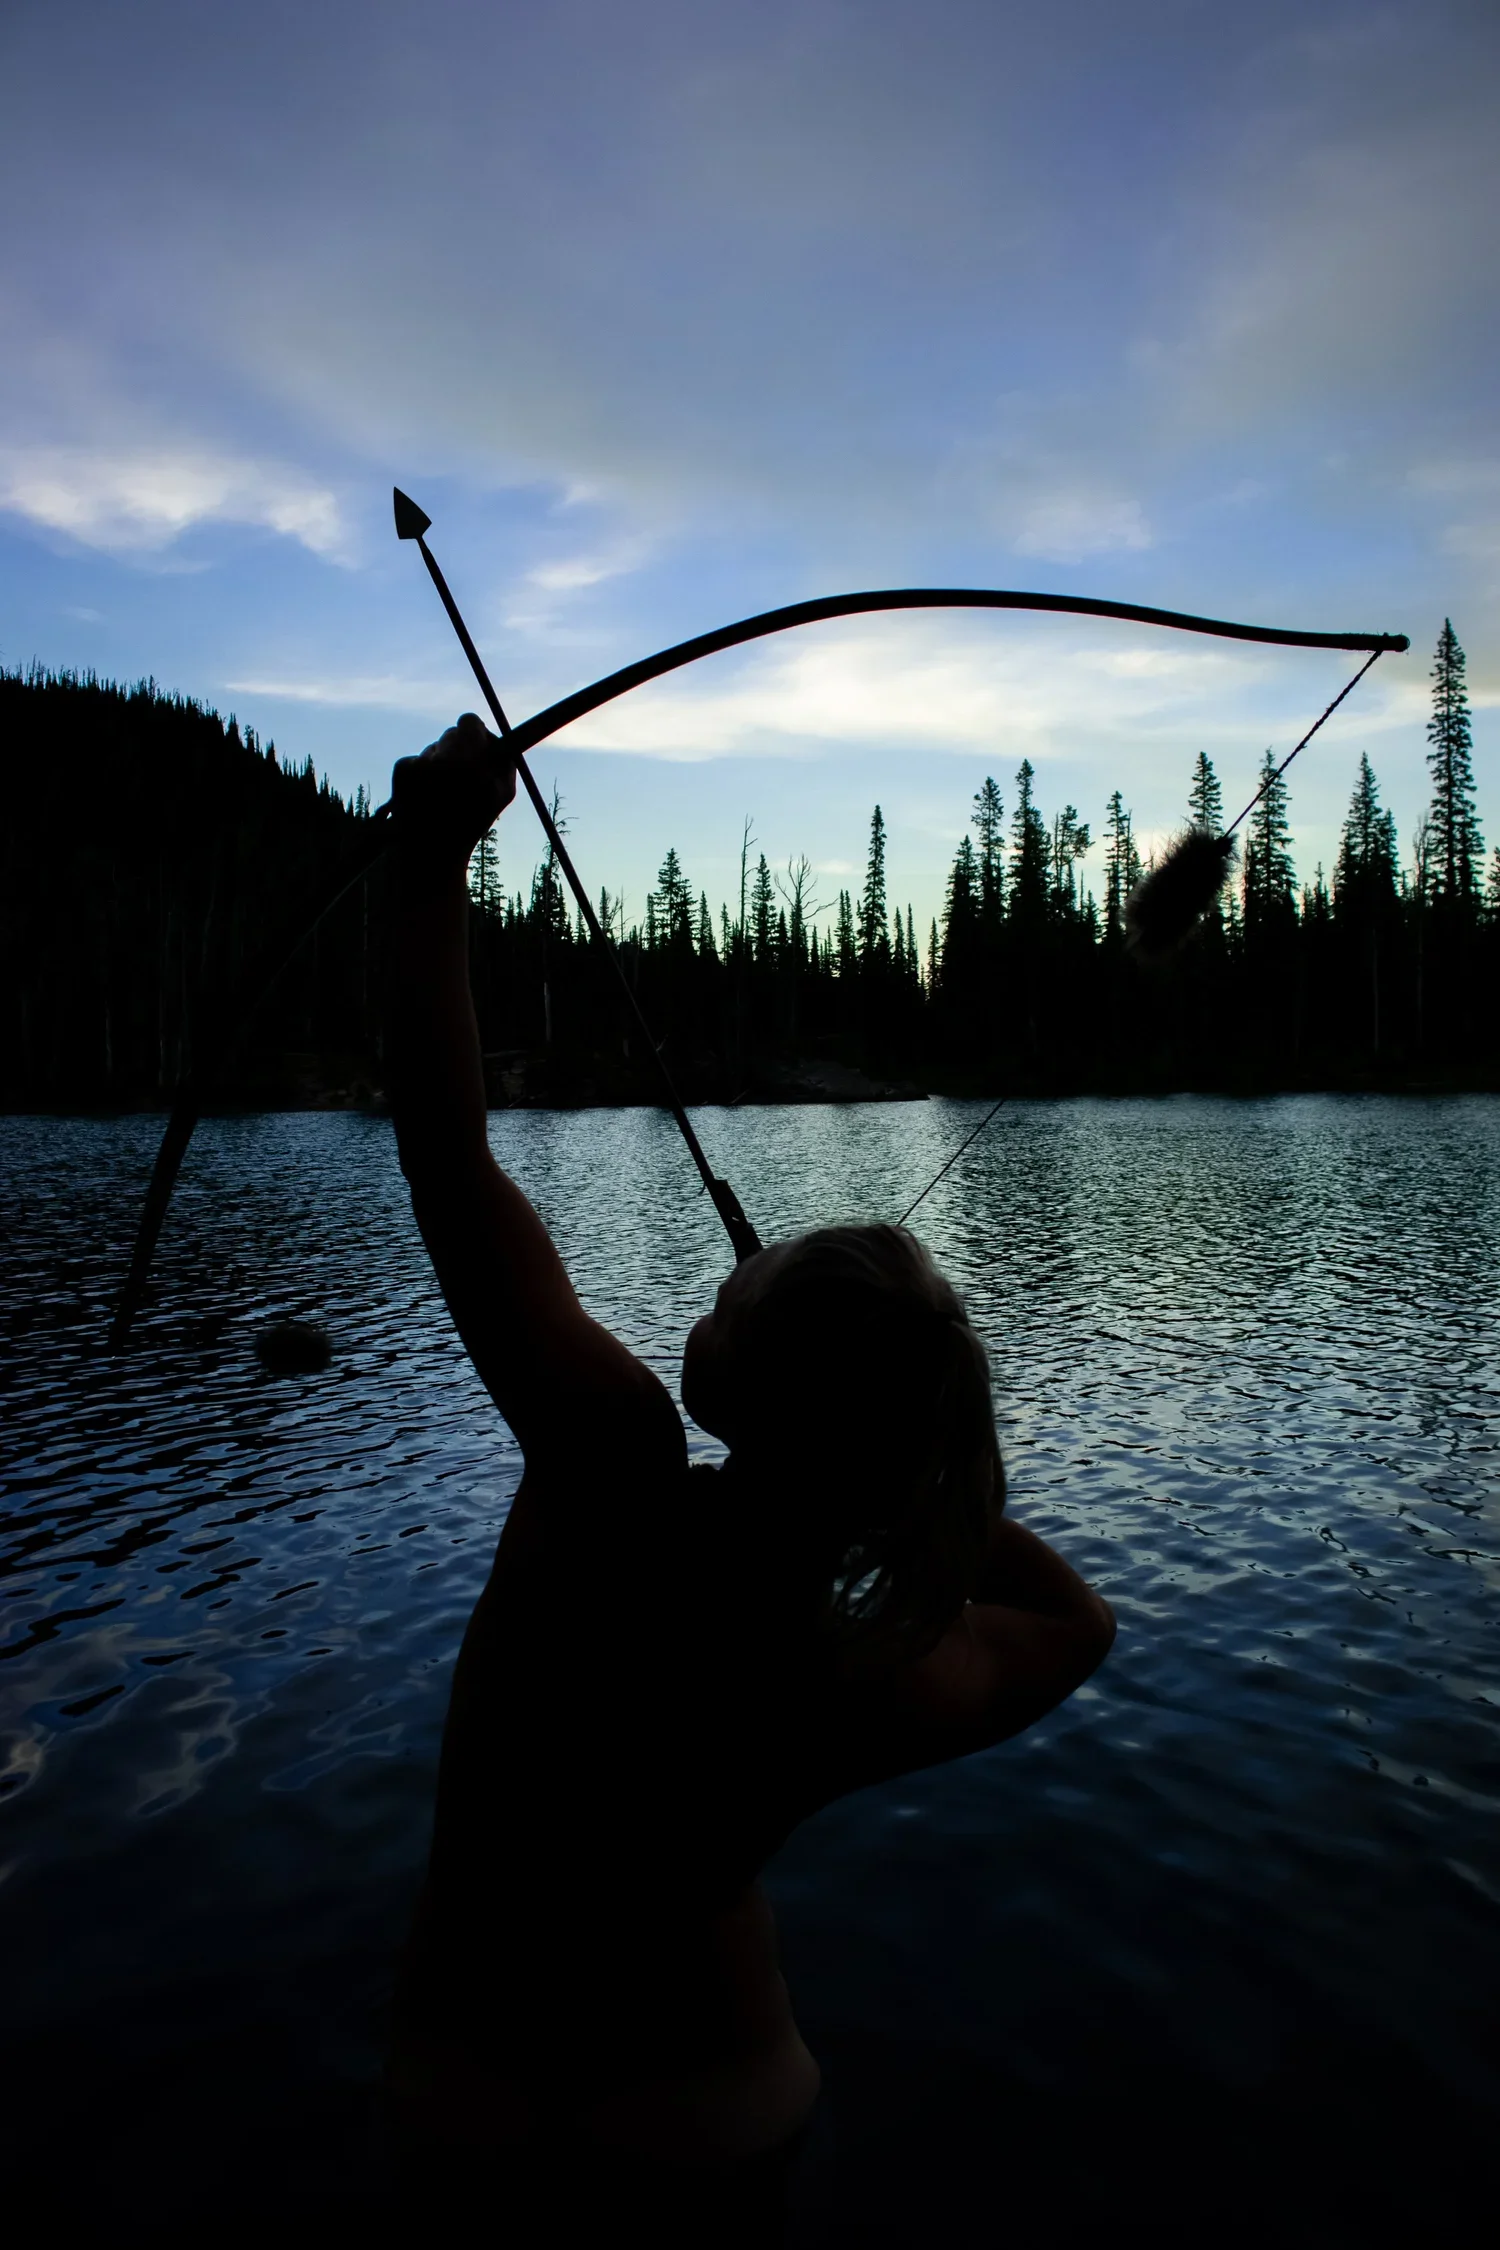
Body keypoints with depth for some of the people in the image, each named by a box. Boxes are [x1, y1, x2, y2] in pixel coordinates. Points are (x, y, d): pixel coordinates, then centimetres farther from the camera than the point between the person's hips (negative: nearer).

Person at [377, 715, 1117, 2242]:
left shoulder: (616, 1477, -35)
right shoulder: (884, 1702, -26)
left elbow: (445, 1150, -32)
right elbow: (1078, 1622, -3)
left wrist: (431, 860, -25)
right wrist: (928, 1476, -5)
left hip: (463, 2097, 0)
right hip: (706, 2123, 1)